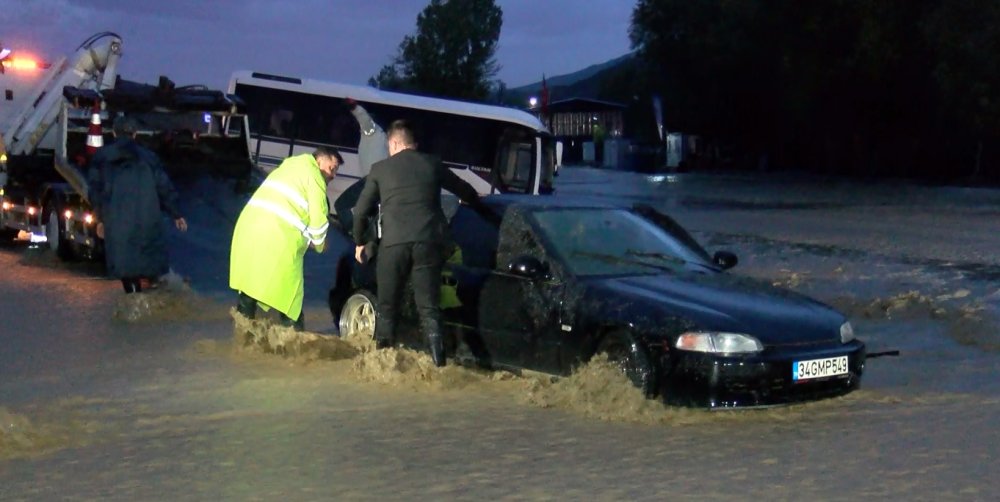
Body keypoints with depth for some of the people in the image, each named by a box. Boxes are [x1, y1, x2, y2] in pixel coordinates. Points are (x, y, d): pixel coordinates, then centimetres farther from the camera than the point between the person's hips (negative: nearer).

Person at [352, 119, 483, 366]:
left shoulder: (380, 169, 9)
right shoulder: (432, 164, 13)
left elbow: (360, 211, 11)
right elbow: (466, 191, 26)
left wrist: (359, 242, 26)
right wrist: (477, 203, 49)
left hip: (393, 242, -1)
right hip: (428, 241, 1)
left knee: (387, 305, 13)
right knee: (428, 306, 5)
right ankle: (438, 360, -6)